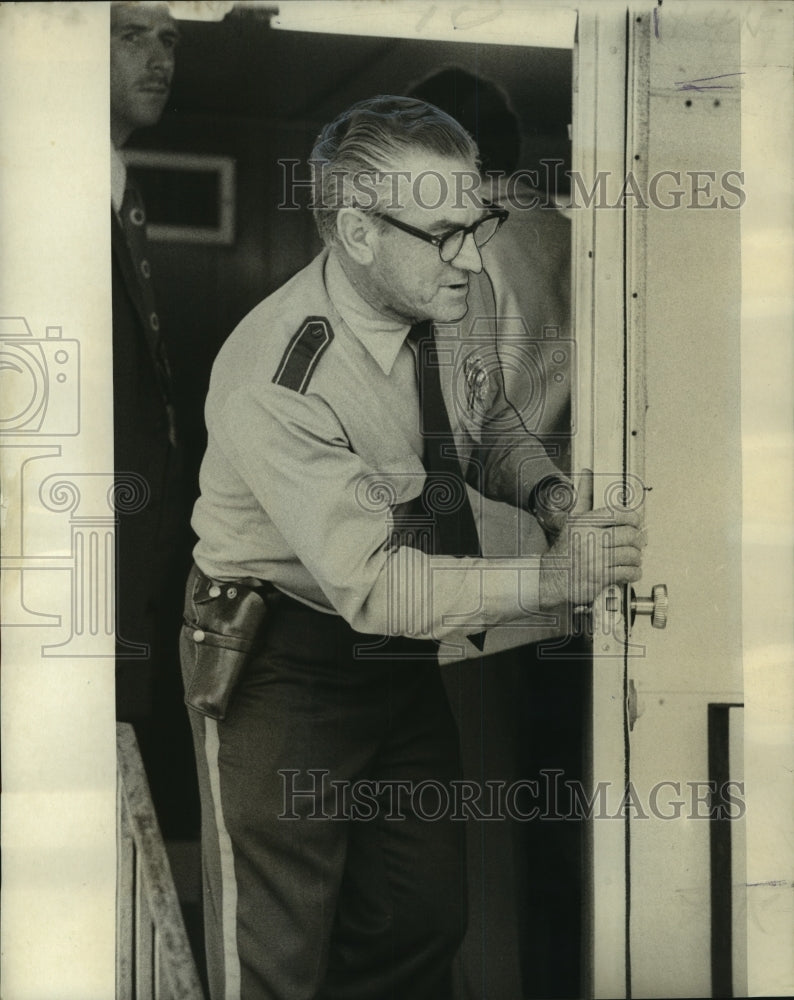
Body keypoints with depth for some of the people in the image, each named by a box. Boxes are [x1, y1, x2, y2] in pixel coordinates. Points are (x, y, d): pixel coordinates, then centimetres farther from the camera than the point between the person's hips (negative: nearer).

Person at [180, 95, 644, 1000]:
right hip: (280, 664, -7)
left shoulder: (465, 296, -9)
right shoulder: (274, 384, -31)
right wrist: (549, 579, -34)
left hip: (400, 646, 7)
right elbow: (372, 583, -30)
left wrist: (547, 489, -9)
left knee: (424, 921, 17)